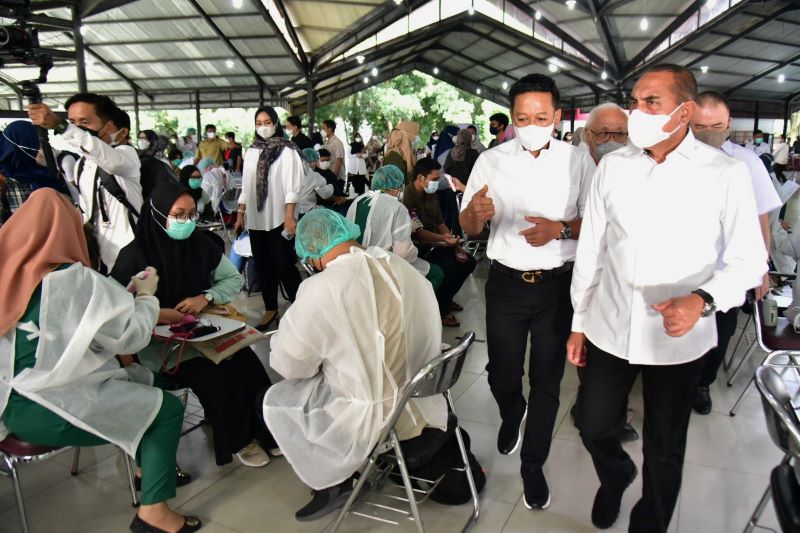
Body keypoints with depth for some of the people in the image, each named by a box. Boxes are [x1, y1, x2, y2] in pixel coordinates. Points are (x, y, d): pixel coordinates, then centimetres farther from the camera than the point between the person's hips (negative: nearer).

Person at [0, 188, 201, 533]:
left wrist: (124, 294, 14)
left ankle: (148, 465, 31)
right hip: (44, 412, -8)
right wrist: (146, 295, 4)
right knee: (168, 409, -1)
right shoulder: (73, 279, -18)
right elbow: (132, 335, -12)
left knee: (141, 380, 20)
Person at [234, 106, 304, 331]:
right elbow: (246, 186, 15)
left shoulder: (287, 150, -4)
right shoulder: (251, 152, 12)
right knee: (263, 266, 9)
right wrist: (240, 215, 12)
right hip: (256, 219, 5)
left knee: (283, 265, -4)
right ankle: (270, 309, 19)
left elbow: (291, 185, -9)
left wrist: (290, 216, -16)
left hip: (278, 218, -5)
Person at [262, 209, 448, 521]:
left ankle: (332, 483, 19)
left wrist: (322, 354, 11)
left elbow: (288, 363, -11)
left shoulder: (321, 288, -22)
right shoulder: (406, 268, -3)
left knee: (273, 399, 14)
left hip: (373, 420, -7)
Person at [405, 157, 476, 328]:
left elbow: (440, 224, 15)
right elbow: (417, 232, -24)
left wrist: (455, 246, 4)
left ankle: (446, 299, 18)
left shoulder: (430, 195, 11)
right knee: (448, 267, -29)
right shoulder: (408, 197, -19)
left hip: (434, 242, 10)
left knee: (468, 261, 3)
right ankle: (440, 310, -9)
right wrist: (442, 239, -36)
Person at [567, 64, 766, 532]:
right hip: (609, 329, 2)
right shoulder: (613, 166, -1)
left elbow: (748, 260, -6)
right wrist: (579, 322, 8)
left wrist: (703, 299, -26)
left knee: (664, 451, 15)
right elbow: (591, 249, 4)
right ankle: (615, 476, 49)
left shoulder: (726, 174, -9)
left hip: (678, 337, -2)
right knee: (594, 429, 14)